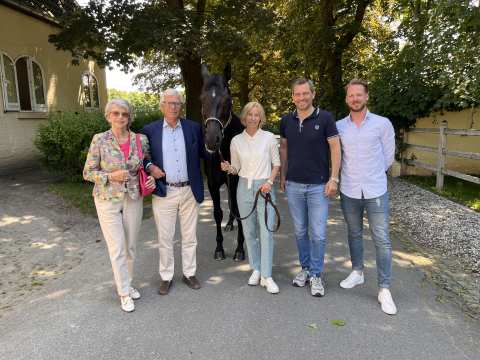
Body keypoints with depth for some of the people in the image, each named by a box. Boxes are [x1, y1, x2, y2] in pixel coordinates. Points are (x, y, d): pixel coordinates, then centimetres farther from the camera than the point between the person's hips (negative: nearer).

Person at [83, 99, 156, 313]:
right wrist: (110, 176, -20)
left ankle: (126, 283, 35)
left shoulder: (141, 140, -2)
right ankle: (124, 293, 18)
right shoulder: (99, 140, -9)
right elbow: (88, 172, -4)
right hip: (108, 200, -3)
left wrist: (151, 179, -9)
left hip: (134, 199, 3)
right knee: (117, 248, 1)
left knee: (130, 246, 14)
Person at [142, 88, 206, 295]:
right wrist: (149, 166, -11)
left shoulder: (193, 128, 2)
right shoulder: (150, 130, 0)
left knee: (190, 237, 13)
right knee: (165, 238, 9)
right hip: (164, 192, -1)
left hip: (189, 191, 1)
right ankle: (166, 277, 27)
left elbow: (204, 153, 7)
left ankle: (189, 273, 31)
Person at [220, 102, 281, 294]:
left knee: (266, 232, -5)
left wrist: (270, 181, -11)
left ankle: (266, 276, 4)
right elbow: (236, 169, 9)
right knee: (249, 231, 10)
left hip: (264, 188, -2)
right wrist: (228, 168, -12)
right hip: (244, 187, 3)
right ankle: (256, 269, 26)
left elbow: (276, 164, 3)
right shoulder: (236, 141, 3)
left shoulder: (269, 137, -2)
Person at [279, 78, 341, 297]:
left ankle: (316, 275, 17)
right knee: (300, 231, 13)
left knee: (318, 234, 1)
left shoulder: (325, 118, -5)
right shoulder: (286, 121, 5)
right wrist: (283, 176, 10)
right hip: (293, 185, 3)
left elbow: (335, 148, -5)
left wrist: (333, 178, -11)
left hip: (318, 185, -3)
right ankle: (305, 268, 29)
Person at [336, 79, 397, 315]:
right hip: (349, 192, 2)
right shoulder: (338, 127, 3)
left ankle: (384, 289, 10)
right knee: (354, 234, 16)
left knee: (382, 240, 0)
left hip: (376, 192, -2)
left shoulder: (383, 124, -3)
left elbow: (388, 156, 7)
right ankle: (357, 272, 35)